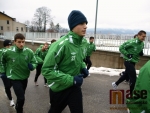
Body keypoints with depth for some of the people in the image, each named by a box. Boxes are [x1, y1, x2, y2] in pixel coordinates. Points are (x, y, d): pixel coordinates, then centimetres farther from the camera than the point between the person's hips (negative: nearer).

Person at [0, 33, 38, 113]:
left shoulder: (29, 52, -16)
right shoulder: (8, 52, -19)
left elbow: (35, 62, -4)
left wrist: (32, 66, -24)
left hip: (25, 77, 4)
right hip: (14, 78, -3)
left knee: (20, 96, 25)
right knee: (21, 98, -10)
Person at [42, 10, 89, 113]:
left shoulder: (84, 42, -6)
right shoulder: (62, 44, -29)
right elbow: (47, 69, -27)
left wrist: (83, 68, -7)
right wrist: (70, 79, -29)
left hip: (74, 87, 5)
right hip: (59, 88, -4)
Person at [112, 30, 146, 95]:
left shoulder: (142, 44, 5)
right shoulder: (132, 42, -22)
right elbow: (121, 48, -18)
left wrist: (141, 53, 0)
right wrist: (127, 55, -23)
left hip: (133, 62, 9)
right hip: (128, 62, -9)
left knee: (126, 74, 23)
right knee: (133, 78, -6)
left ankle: (115, 84, 44)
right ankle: (131, 94, 11)